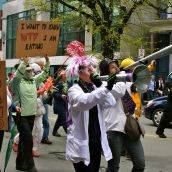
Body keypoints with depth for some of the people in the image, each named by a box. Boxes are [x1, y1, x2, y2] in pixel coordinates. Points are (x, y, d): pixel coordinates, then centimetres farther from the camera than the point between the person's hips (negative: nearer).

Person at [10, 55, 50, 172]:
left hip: (31, 114, 7)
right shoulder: (17, 81, -8)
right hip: (20, 115, -7)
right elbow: (17, 74, -28)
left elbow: (44, 74, 11)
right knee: (28, 139, -11)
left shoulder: (34, 80, 10)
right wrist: (24, 62, -40)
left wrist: (47, 61, -2)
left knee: (24, 139, 14)